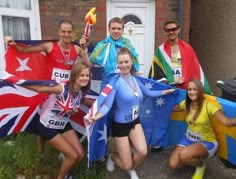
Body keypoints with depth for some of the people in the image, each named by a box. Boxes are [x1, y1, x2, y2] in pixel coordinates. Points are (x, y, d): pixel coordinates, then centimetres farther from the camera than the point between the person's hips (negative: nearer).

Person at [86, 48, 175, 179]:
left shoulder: (135, 80, -2)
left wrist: (167, 91, 21)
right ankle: (112, 157, 40)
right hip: (120, 125, -5)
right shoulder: (116, 82, -21)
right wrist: (97, 116, -46)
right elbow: (107, 104, -27)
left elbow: (149, 92, 15)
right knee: (126, 165, 2)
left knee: (142, 152, -17)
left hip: (135, 122, 5)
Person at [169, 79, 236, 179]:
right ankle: (192, 159, 21)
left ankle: (201, 164, 2)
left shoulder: (208, 105, -22)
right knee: (173, 165, -10)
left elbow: (227, 122, -34)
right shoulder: (186, 103, -4)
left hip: (206, 142, -5)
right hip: (188, 138, 5)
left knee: (184, 155, -34)